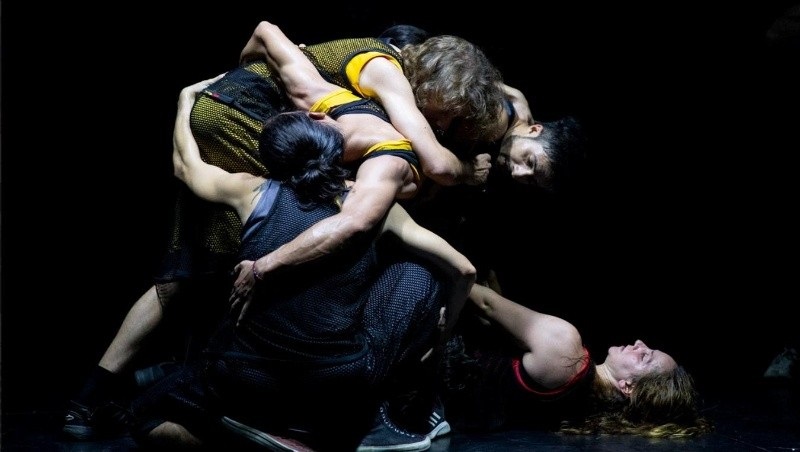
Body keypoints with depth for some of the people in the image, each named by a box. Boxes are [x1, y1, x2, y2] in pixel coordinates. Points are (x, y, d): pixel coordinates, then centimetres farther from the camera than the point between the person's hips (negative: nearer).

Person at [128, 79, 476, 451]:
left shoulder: (252, 193, 0)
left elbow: (186, 166, 22)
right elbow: (463, 270, 4)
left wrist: (186, 99, 39)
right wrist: (443, 327, 24)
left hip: (247, 381, 0)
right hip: (341, 388, 0)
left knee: (149, 419, 27)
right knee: (417, 277, 17)